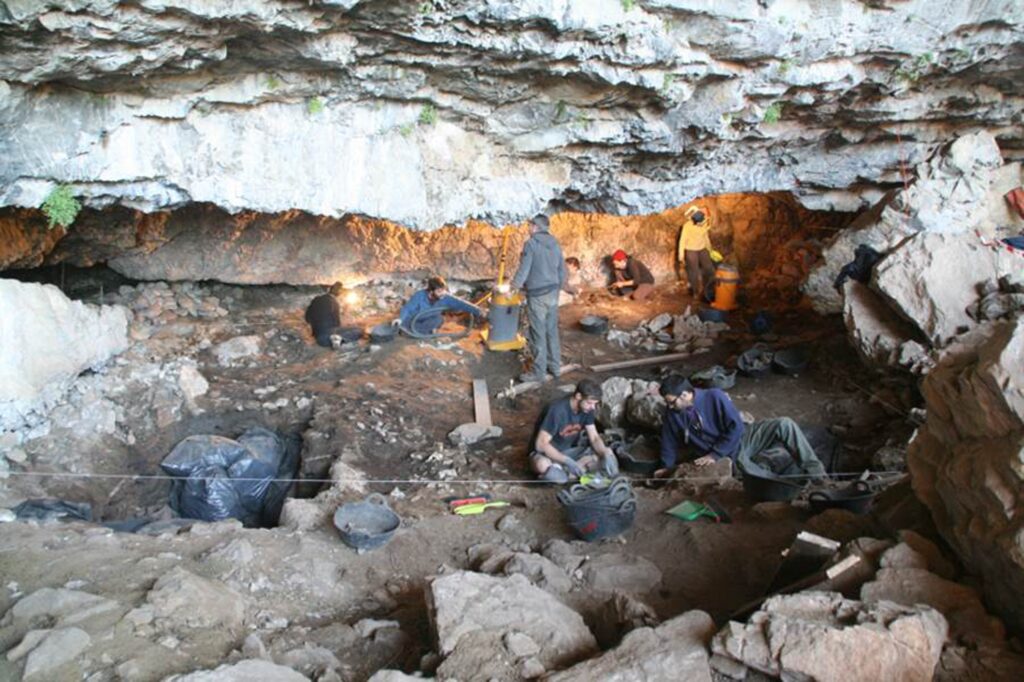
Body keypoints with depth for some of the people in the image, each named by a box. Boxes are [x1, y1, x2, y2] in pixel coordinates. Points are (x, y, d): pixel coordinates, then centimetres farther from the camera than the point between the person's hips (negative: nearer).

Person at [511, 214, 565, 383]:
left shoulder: (531, 243, -12)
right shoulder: (555, 244, 9)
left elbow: (524, 269, -13)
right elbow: (562, 271, 12)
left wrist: (515, 285, 2)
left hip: (537, 295, -7)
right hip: (553, 294, 7)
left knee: (538, 334, 0)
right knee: (552, 331, 16)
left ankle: (538, 372, 6)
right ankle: (555, 366, 24)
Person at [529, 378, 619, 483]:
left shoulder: (586, 409, -7)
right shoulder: (557, 410, -27)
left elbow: (594, 438, -1)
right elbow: (541, 444, -28)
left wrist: (606, 454, -22)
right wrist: (567, 461, -35)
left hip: (569, 450, 8)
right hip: (546, 453, -8)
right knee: (543, 465, -42)